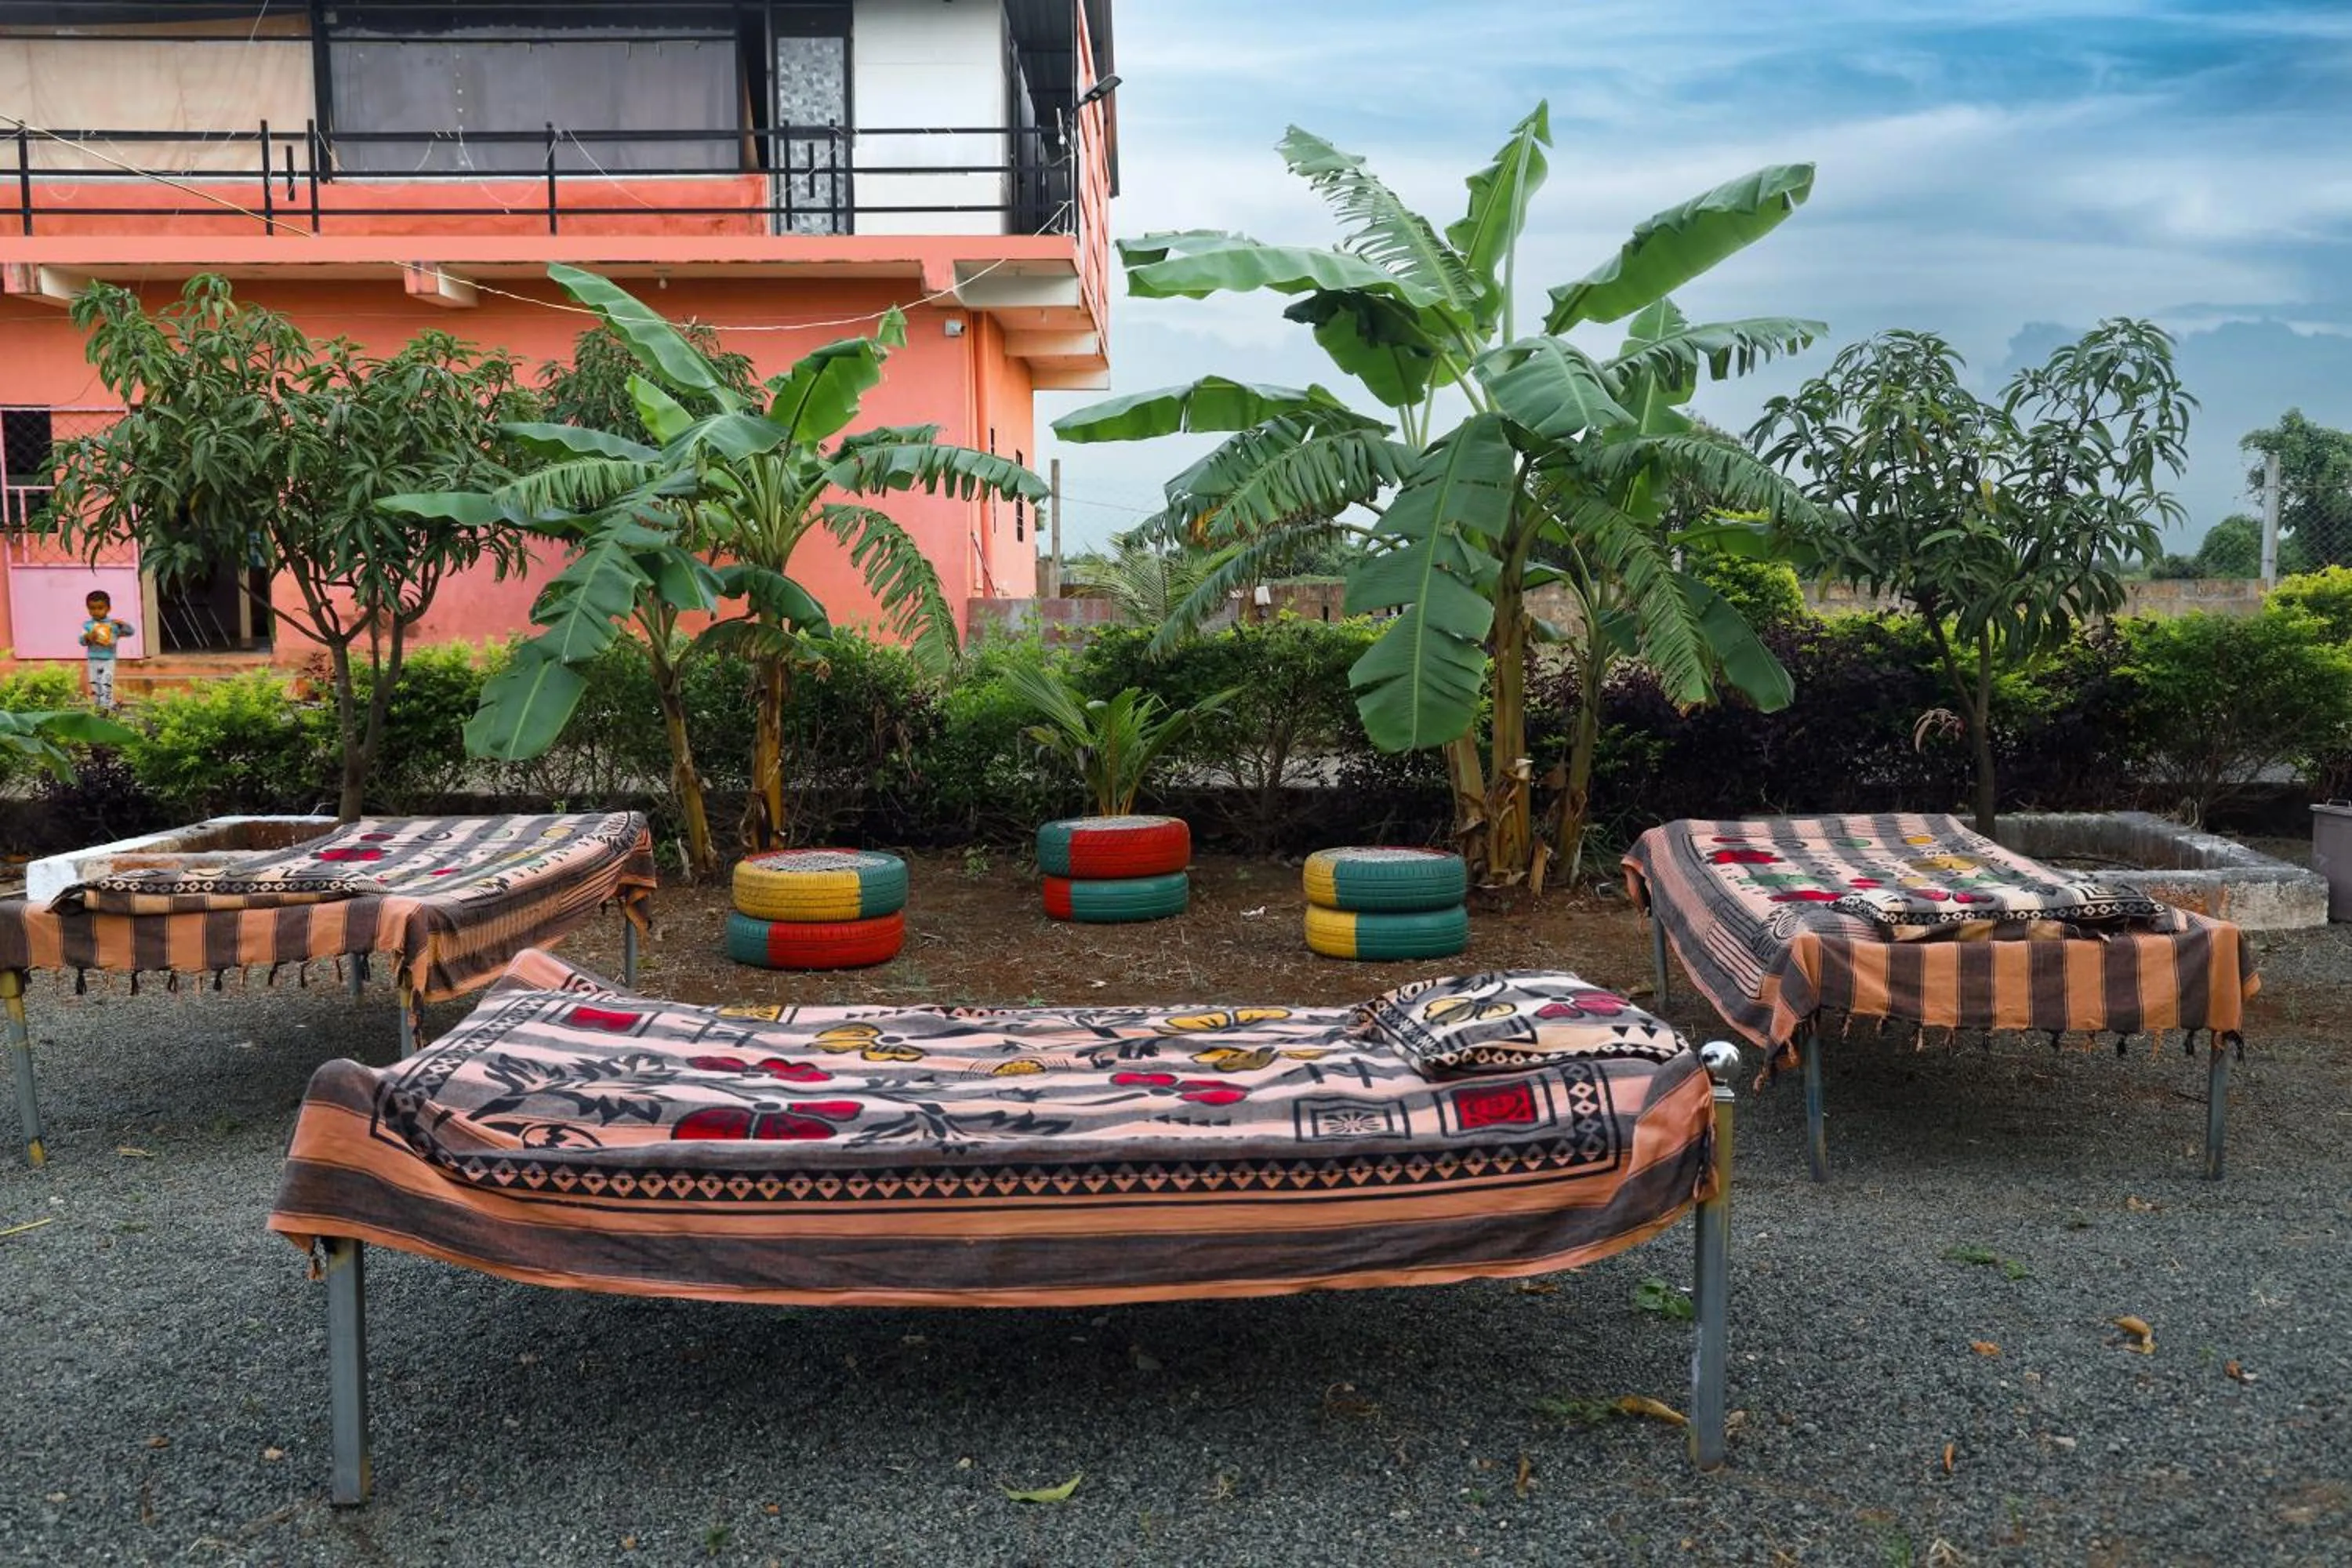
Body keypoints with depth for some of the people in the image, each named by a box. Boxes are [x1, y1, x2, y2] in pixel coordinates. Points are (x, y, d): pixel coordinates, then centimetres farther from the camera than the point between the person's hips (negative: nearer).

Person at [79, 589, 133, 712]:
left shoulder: (113, 624, -2)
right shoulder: (87, 625, 3)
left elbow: (130, 632, -4)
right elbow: (81, 640, -3)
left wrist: (122, 624, -21)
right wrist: (88, 637, -25)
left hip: (108, 660, -3)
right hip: (93, 660, 3)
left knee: (107, 684, -10)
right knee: (94, 685, 9)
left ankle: (106, 707, -9)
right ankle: (97, 707, 18)